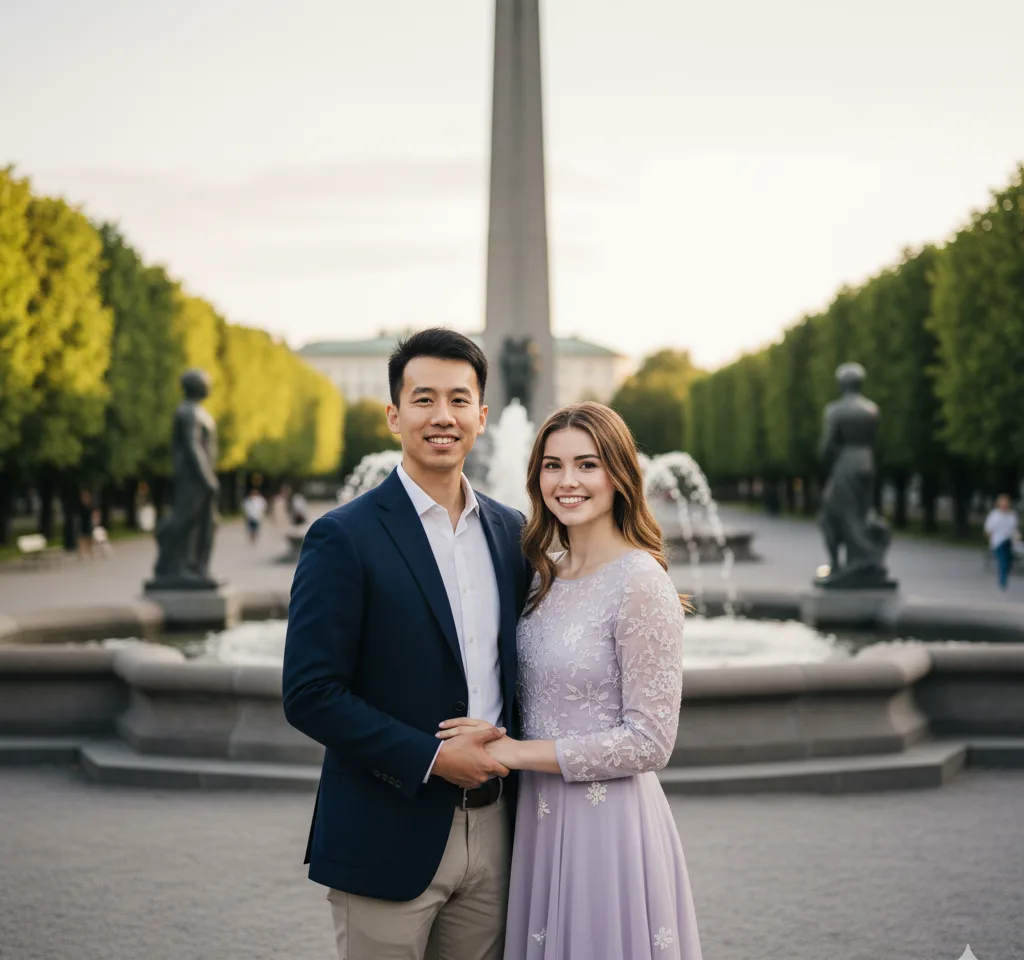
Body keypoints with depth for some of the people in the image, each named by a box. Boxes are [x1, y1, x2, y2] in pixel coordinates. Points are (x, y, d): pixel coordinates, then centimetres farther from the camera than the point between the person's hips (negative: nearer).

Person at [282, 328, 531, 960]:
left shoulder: (510, 530, 7)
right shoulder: (344, 538, -10)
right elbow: (309, 694, -14)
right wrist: (432, 757, -17)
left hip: (493, 832, 5)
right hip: (390, 841, -5)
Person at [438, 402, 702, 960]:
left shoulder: (641, 583, -16)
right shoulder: (548, 577, 7)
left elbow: (650, 741, -17)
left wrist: (516, 751, -15)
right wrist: (492, 739, 1)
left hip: (608, 824, -7)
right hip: (541, 817, 7)